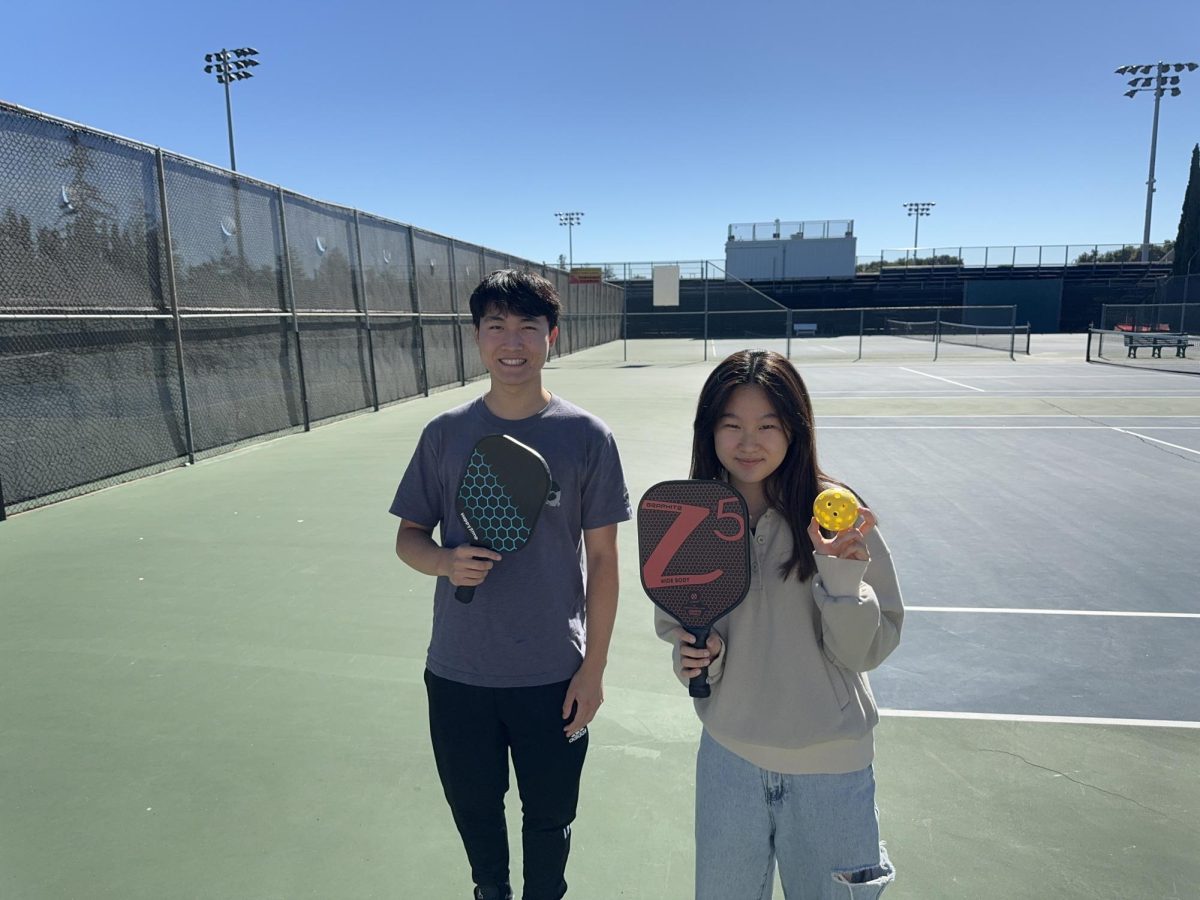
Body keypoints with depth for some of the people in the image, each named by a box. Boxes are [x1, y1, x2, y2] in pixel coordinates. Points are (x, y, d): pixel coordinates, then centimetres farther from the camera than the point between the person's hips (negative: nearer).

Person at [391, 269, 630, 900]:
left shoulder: (587, 437, -9)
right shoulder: (445, 433, -3)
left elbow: (602, 558, -4)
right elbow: (409, 537, 5)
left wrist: (594, 667, -5)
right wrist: (447, 562, -18)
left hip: (554, 676, -1)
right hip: (457, 674, 2)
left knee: (549, 818, 17)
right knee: (474, 809, 21)